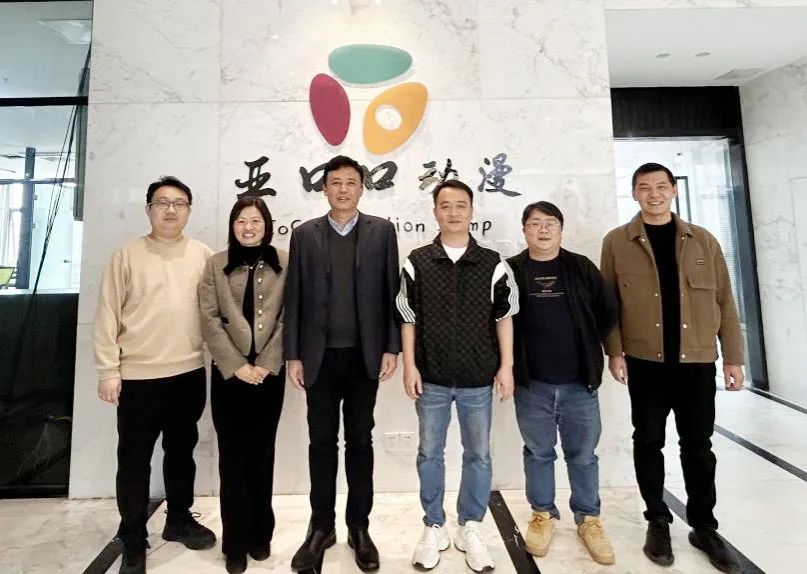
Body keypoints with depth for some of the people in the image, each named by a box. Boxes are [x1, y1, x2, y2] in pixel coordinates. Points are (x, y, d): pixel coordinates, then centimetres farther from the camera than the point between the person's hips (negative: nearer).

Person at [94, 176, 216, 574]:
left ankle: (179, 519, 37)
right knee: (135, 458, 9)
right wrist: (108, 370, -7)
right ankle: (133, 541, 27)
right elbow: (108, 315, -3)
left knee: (181, 450, 18)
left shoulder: (204, 256, 3)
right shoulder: (127, 256, -3)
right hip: (138, 376, -2)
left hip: (189, 373, 2)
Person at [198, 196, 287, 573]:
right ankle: (236, 542, 20)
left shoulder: (284, 263, 2)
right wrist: (237, 366, -10)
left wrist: (266, 364, -11)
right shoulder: (216, 265, 4)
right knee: (232, 456, 6)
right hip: (228, 374, 0)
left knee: (262, 454, 10)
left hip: (269, 373, 0)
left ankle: (260, 534, 27)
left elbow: (288, 318, -3)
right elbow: (209, 319, -2)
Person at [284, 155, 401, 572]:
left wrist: (391, 348, -5)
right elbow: (294, 298, 3)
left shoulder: (381, 231, 3)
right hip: (320, 355, 1)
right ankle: (321, 526, 28)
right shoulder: (304, 235, 4)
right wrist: (292, 355, -1)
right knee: (321, 442, 11)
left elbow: (391, 293, 0)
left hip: (364, 355, 0)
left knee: (360, 441, 11)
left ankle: (359, 527, 26)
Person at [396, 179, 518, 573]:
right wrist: (409, 365, -3)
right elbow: (407, 318, 1)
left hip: (478, 379, 1)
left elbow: (504, 317, 3)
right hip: (431, 378, 0)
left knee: (478, 454, 12)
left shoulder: (492, 264, 0)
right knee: (429, 454, 12)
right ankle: (433, 527, 31)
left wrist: (506, 366, -1)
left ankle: (471, 528, 32)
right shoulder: (417, 263, -1)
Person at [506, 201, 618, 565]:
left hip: (579, 382, 1)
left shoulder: (581, 268, 2)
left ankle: (589, 518, 33)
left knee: (583, 454, 14)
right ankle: (543, 514, 33)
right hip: (532, 384, -1)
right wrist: (511, 358, -1)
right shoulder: (511, 270, -2)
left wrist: (588, 346, 6)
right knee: (538, 452, 14)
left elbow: (608, 311, 8)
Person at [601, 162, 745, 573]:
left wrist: (733, 356, 4)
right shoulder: (617, 242, 0)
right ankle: (658, 522, 27)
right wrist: (615, 351, -8)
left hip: (698, 361, 2)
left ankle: (704, 527, 30)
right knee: (648, 442, 9)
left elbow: (723, 302, 7)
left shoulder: (703, 241, 6)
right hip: (645, 362, -1)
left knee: (698, 445, 12)